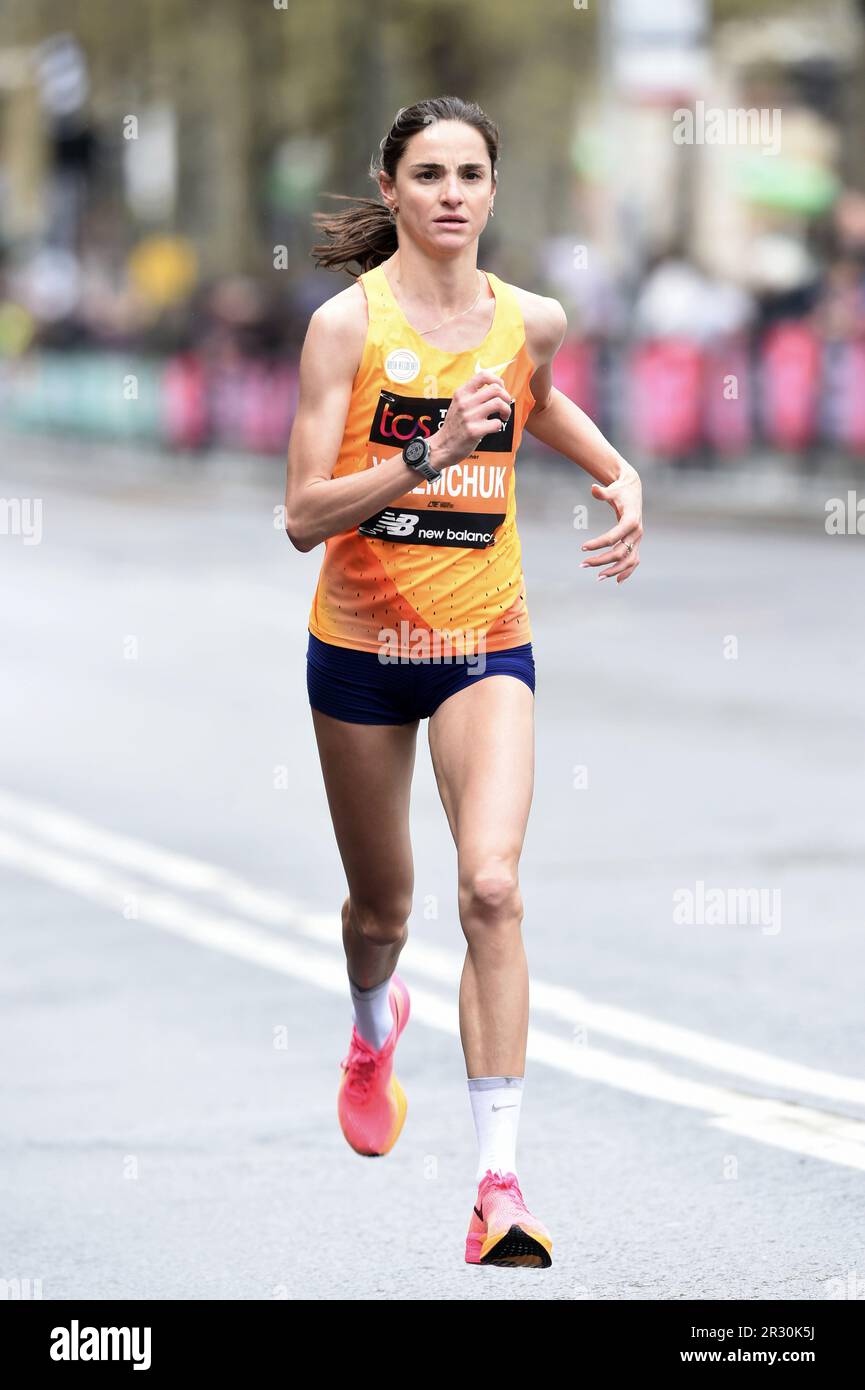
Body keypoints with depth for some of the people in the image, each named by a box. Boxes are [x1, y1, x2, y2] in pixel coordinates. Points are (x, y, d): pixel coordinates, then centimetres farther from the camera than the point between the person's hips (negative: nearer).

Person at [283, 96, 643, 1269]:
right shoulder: (348, 323, -13)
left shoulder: (532, 320, -2)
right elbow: (304, 515, -18)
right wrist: (427, 456, -30)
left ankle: (501, 1181, -21)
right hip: (362, 642, -1)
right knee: (382, 902, 16)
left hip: (486, 642, 1)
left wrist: (620, 473, 11)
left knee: (492, 886, -19)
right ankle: (375, 1028, 54)